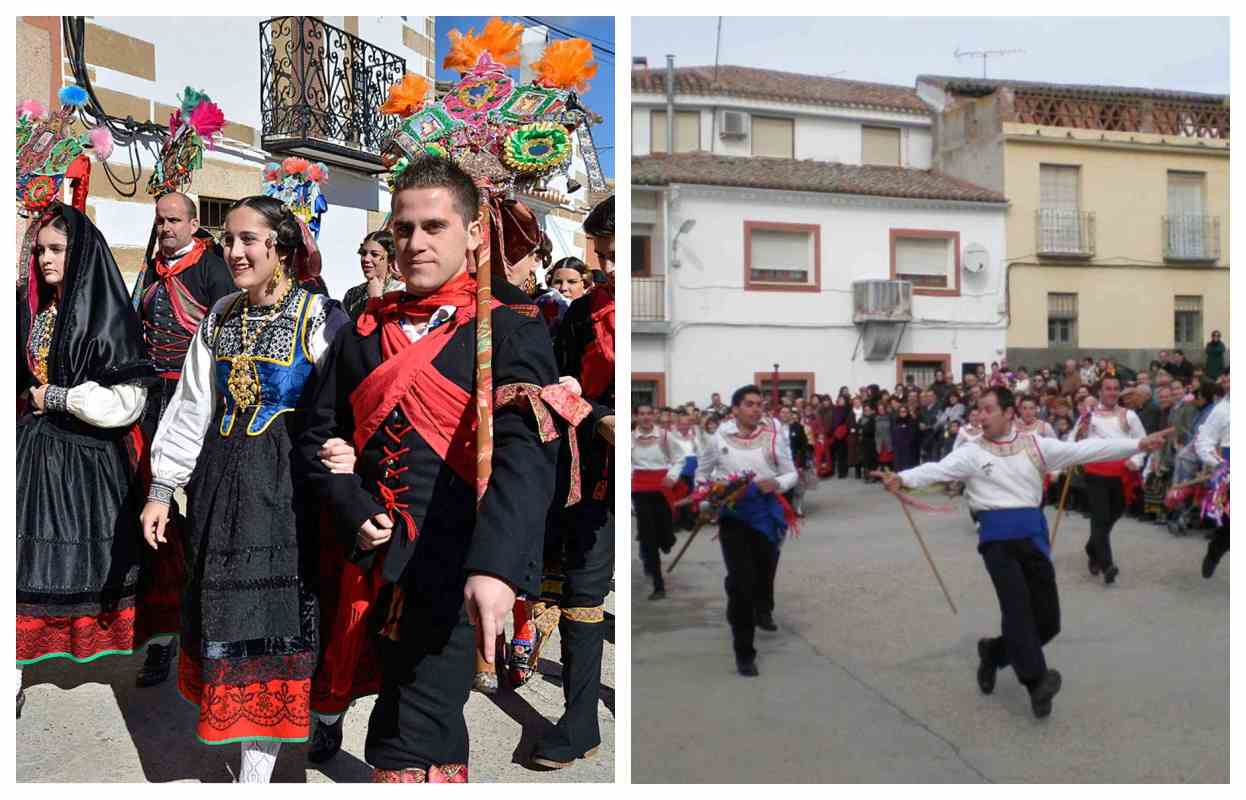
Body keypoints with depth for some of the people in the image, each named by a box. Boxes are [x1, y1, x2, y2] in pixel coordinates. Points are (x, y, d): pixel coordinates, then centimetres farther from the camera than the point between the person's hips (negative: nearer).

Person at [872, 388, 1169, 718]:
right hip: (997, 536, -3)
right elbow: (938, 469, -14)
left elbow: (1084, 450, 6)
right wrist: (903, 479, -34)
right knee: (1017, 605, -18)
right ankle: (1036, 681, -19)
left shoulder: (1035, 445, 8)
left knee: (1047, 619, 5)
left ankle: (994, 651, 27)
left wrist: (1138, 444, 0)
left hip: (1032, 532, 3)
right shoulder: (973, 452, 1)